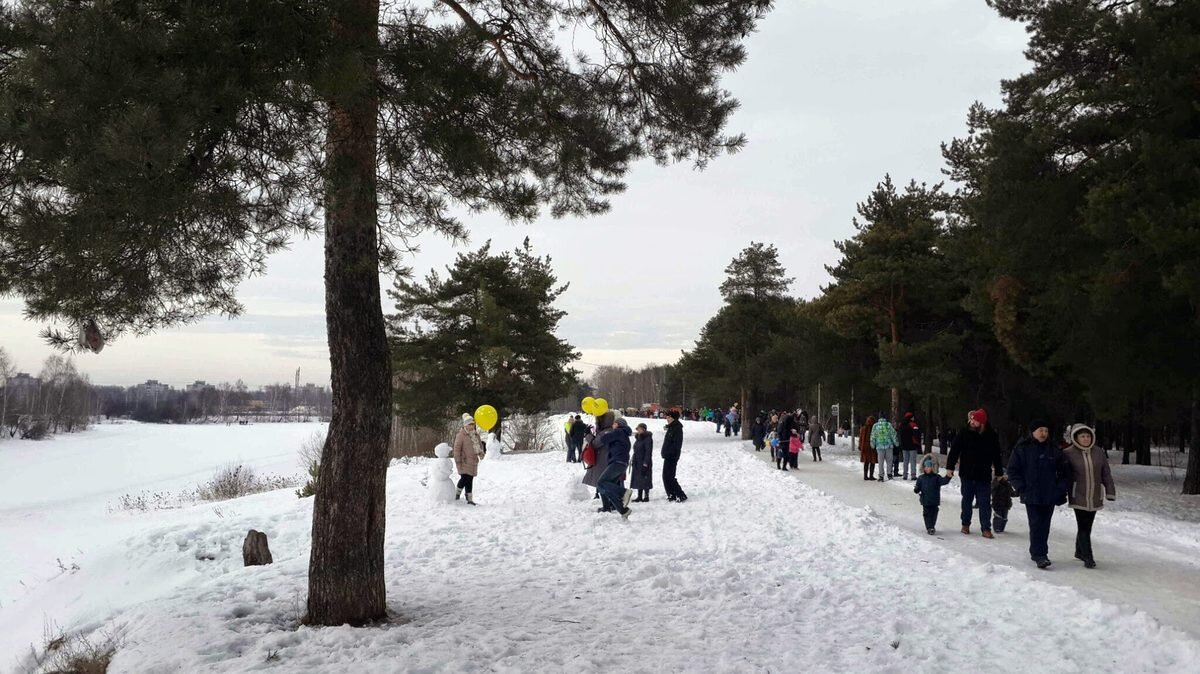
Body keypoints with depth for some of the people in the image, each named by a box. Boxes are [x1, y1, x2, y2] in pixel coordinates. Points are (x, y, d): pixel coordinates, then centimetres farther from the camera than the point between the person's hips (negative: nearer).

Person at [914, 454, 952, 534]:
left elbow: (944, 481, -13)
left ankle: (932, 527, 18)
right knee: (927, 514, 0)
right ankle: (929, 527, 2)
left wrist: (948, 477, -31)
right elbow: (918, 488, 5)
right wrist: (916, 489, -17)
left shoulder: (936, 477, -1)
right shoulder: (921, 478, 2)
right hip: (925, 501, 0)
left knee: (933, 514, 6)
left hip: (934, 501, 0)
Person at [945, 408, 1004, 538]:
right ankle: (965, 524, 27)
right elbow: (954, 451, -2)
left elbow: (996, 456, 6)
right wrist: (950, 467, -7)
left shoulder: (991, 436, -2)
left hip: (984, 475, 0)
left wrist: (999, 472, 9)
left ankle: (986, 528, 3)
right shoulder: (964, 434, -5)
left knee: (985, 502, -1)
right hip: (967, 474, 0)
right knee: (967, 500, 12)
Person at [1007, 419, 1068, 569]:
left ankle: (1039, 552, 21)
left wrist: (1061, 489, 4)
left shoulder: (1054, 449, 7)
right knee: (1036, 525, -10)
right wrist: (1021, 488, -8)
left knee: (1045, 525, 9)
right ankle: (1039, 555, -11)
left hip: (1050, 495, 4)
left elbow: (1062, 471, 14)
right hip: (1031, 495, -4)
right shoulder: (1022, 449, -3)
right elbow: (1012, 471, 0)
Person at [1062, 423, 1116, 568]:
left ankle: (1079, 551, 32)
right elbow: (1064, 475, -3)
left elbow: (1106, 473, 7)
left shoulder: (1098, 452, 3)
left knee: (1087, 526, 14)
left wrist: (1110, 491, 3)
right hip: (1078, 497, -4)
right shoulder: (1068, 453, -8)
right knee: (1083, 527, -8)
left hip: (1095, 497, 4)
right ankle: (1087, 557, -5)